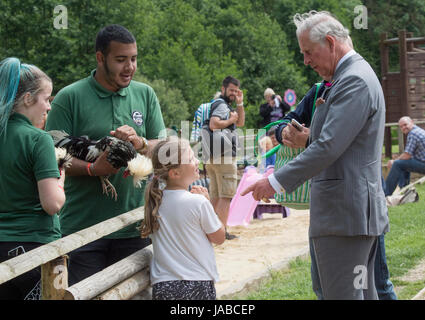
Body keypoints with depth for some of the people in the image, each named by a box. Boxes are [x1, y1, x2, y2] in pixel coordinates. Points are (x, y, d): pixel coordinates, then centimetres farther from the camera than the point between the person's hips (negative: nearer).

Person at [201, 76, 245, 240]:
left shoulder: (225, 105, 23)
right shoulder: (222, 105, -9)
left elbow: (240, 123, 23)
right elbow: (214, 124, -26)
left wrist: (239, 104, 13)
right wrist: (230, 120, -12)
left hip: (211, 157, 10)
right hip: (224, 156, -10)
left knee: (215, 195, 13)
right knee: (226, 195, -9)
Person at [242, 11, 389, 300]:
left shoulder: (354, 81, -15)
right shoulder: (356, 75, 18)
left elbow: (329, 147, -22)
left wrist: (277, 181, -19)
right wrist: (307, 137, 13)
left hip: (344, 214, -11)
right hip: (360, 211, 11)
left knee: (342, 294, -9)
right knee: (363, 294, 14)